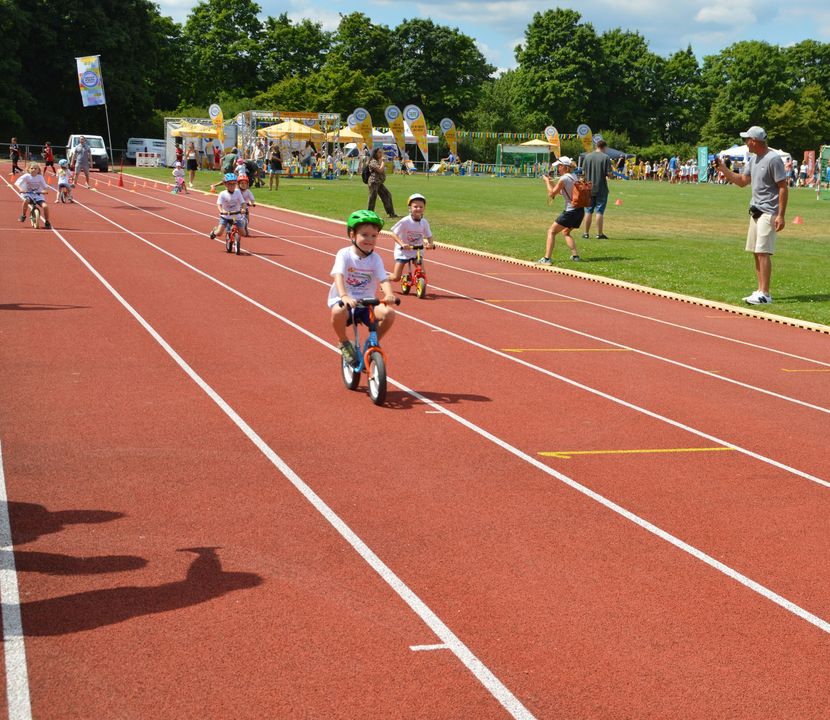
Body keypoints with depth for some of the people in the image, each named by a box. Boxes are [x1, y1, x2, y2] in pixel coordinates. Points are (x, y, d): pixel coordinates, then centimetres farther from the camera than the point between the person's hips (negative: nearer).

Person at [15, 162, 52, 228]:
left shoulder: (40, 177, -2)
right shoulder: (26, 176, -7)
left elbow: (45, 187, 2)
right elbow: (16, 183, -11)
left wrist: (44, 190, -22)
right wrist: (20, 189, -31)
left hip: (38, 195, 1)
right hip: (28, 194, -1)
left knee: (45, 206, -22)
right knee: (26, 200, -37)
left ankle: (47, 222, 0)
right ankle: (23, 216, -11)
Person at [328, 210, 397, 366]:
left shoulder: (375, 259, -1)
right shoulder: (344, 254, -11)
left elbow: (384, 280, -13)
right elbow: (338, 276, -26)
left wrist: (389, 295, -37)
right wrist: (344, 296, -46)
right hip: (342, 299, -3)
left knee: (389, 313, -22)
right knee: (338, 312, -39)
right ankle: (344, 343, -7)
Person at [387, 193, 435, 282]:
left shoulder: (424, 222, -8)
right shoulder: (405, 221, -20)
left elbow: (429, 236, 3)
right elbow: (394, 234, -18)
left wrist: (431, 243, -20)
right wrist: (402, 244, -34)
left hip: (417, 251, 3)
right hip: (403, 251, -3)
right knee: (396, 278, -1)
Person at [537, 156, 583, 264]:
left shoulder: (564, 179, -14)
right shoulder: (574, 176, 12)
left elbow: (552, 193, -3)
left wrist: (547, 181, 10)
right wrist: (551, 182, 18)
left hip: (570, 212, -9)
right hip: (580, 210, 9)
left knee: (551, 231, -1)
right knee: (565, 232, 29)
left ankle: (547, 258, -11)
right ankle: (575, 255, 22)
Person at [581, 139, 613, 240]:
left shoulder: (588, 156, 1)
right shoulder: (606, 157, -10)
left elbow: (584, 171, 3)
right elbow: (609, 174, -13)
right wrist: (609, 174, 9)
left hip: (589, 188, 3)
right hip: (601, 189, -3)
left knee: (588, 211, 10)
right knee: (600, 211, 2)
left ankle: (586, 233, 13)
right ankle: (599, 234, 4)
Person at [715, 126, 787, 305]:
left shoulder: (773, 159, -15)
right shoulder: (753, 159, 12)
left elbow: (783, 188, -16)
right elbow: (742, 181, 20)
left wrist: (781, 215, -20)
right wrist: (722, 168, 10)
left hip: (768, 212, -9)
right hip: (755, 210, 9)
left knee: (763, 252, -13)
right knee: (756, 252, 10)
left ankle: (765, 294, -12)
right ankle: (760, 291, 15)